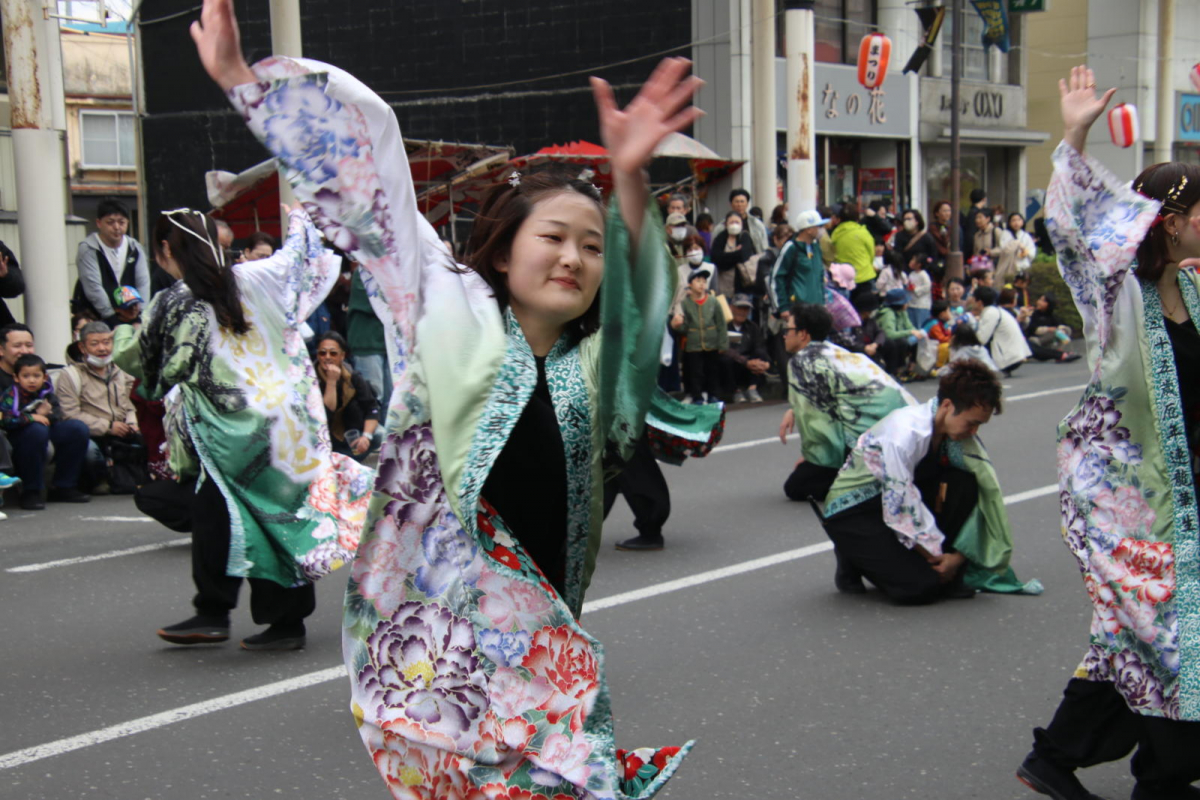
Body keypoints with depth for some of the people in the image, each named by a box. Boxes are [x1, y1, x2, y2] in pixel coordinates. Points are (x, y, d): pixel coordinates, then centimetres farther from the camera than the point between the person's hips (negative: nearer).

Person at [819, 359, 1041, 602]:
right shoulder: (904, 433, -31)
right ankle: (854, 558, 3)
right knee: (920, 585, -24)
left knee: (965, 484, -16)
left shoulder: (961, 434, -8)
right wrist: (936, 555, -18)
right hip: (851, 512, -7)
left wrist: (958, 555, -15)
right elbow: (900, 509, -29)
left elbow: (987, 489, -7)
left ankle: (948, 573, -4)